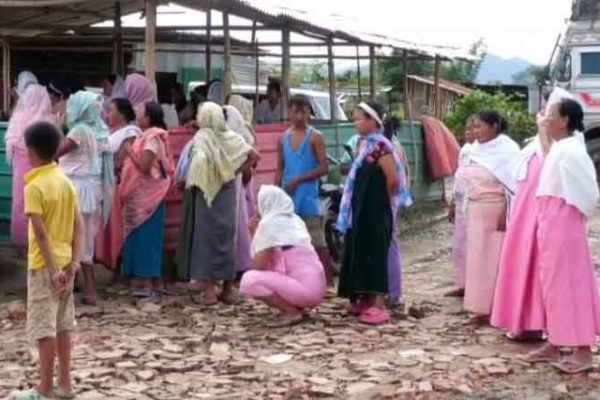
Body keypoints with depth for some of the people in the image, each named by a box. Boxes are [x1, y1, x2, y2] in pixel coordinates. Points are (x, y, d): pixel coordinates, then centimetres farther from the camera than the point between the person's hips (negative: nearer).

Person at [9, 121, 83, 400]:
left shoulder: (34, 187, -15)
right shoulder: (65, 181, 6)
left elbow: (41, 233, -20)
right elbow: (78, 225, 5)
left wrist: (52, 269, -18)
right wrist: (74, 262, 4)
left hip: (43, 265, -7)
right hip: (64, 263, 7)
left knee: (43, 327, -2)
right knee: (62, 325, 13)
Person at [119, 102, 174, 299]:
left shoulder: (152, 138, -15)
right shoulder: (149, 136, 14)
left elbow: (144, 166, -23)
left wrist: (129, 150, -13)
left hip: (146, 195, -10)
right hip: (144, 194, 10)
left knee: (146, 236, -7)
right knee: (148, 237, 12)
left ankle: (149, 284, -4)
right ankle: (154, 282, 17)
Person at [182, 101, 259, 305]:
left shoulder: (201, 137, -11)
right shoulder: (231, 137, 2)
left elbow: (201, 161, -28)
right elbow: (254, 156, 1)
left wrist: (192, 181, -11)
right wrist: (235, 172, 8)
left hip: (207, 193, -4)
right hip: (228, 191, 4)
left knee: (206, 237, 4)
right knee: (227, 236, 12)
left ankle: (209, 288, 3)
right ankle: (228, 287, 16)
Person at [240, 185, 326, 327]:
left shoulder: (269, 222, -7)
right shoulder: (295, 219, 18)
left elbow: (259, 266, -6)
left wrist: (254, 234, 6)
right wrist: (257, 232, 19)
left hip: (306, 288, -9)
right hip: (317, 287, 9)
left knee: (249, 280, -15)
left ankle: (291, 311, -9)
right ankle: (297, 306, 12)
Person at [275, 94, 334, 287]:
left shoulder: (315, 137, -4)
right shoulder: (284, 139, 10)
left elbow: (324, 168, -10)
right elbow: (280, 170, 14)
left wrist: (298, 180, -15)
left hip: (308, 197, -5)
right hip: (287, 197, 5)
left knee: (318, 244, -5)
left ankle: (328, 282, -1)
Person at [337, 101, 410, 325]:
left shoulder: (380, 146, -16)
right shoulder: (366, 144, 13)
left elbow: (393, 179, -22)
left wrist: (384, 200, -6)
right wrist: (355, 207, 15)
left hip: (375, 212, -9)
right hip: (363, 211, 9)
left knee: (375, 255, -7)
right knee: (362, 254, 13)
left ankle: (378, 307, -4)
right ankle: (365, 300, 22)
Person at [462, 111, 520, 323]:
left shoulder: (507, 149, -12)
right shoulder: (476, 149, 11)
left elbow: (513, 185, -16)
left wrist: (506, 214, -20)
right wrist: (469, 207, 15)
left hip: (496, 210, -8)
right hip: (476, 210, 8)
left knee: (494, 258, -4)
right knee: (478, 257, 10)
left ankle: (495, 308, 1)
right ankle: (482, 305, 18)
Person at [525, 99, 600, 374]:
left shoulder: (570, 151, -17)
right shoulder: (558, 149, 12)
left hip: (563, 225, -10)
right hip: (550, 225, 10)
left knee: (569, 283, -5)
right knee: (553, 283, 14)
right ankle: (555, 343, 22)